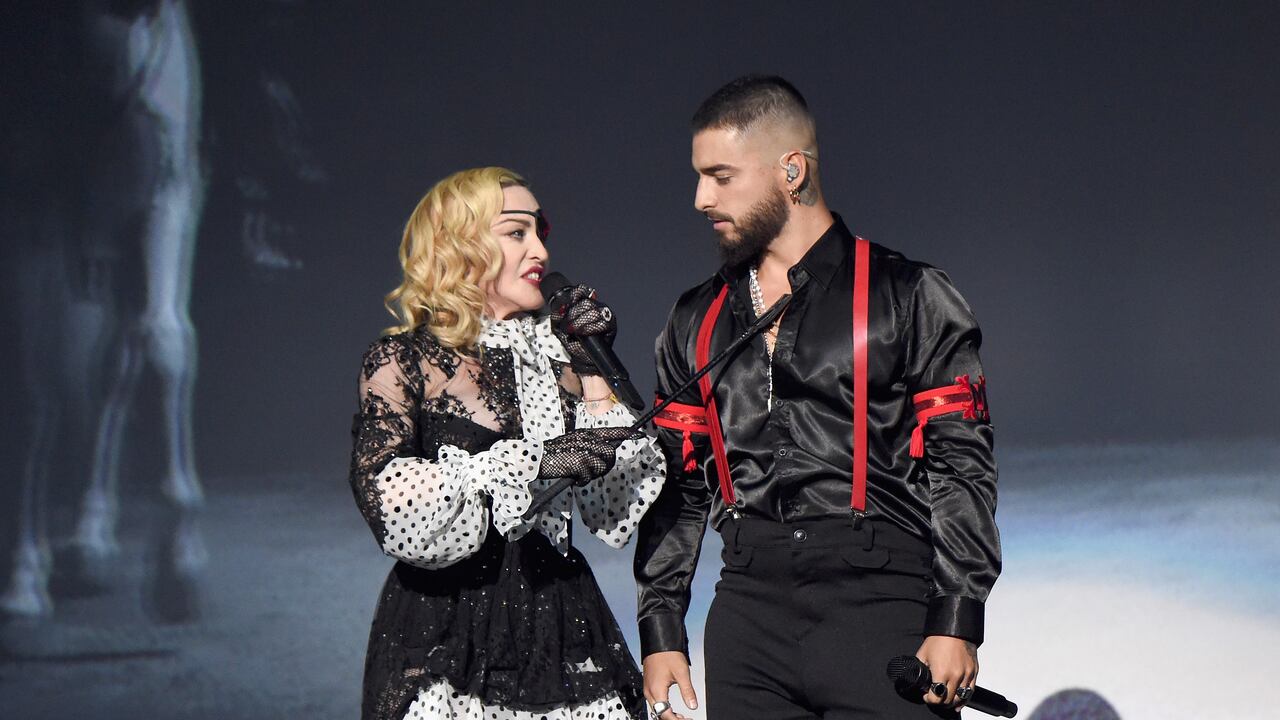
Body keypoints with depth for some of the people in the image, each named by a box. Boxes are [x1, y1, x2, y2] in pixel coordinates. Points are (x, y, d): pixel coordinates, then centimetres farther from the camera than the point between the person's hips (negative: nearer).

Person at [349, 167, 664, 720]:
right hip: (447, 631, -4)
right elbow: (392, 508, -16)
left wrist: (593, 373, 1)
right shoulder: (403, 359, -1)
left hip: (561, 626, 4)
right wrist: (534, 461, -18)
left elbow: (614, 516, 5)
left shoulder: (556, 356, 11)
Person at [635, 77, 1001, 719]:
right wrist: (661, 634, 10)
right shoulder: (697, 322, 16)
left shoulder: (907, 296, 3)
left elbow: (961, 465, -2)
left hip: (881, 602, -4)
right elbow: (676, 483, 17)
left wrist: (955, 621, -10)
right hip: (749, 612, 4)